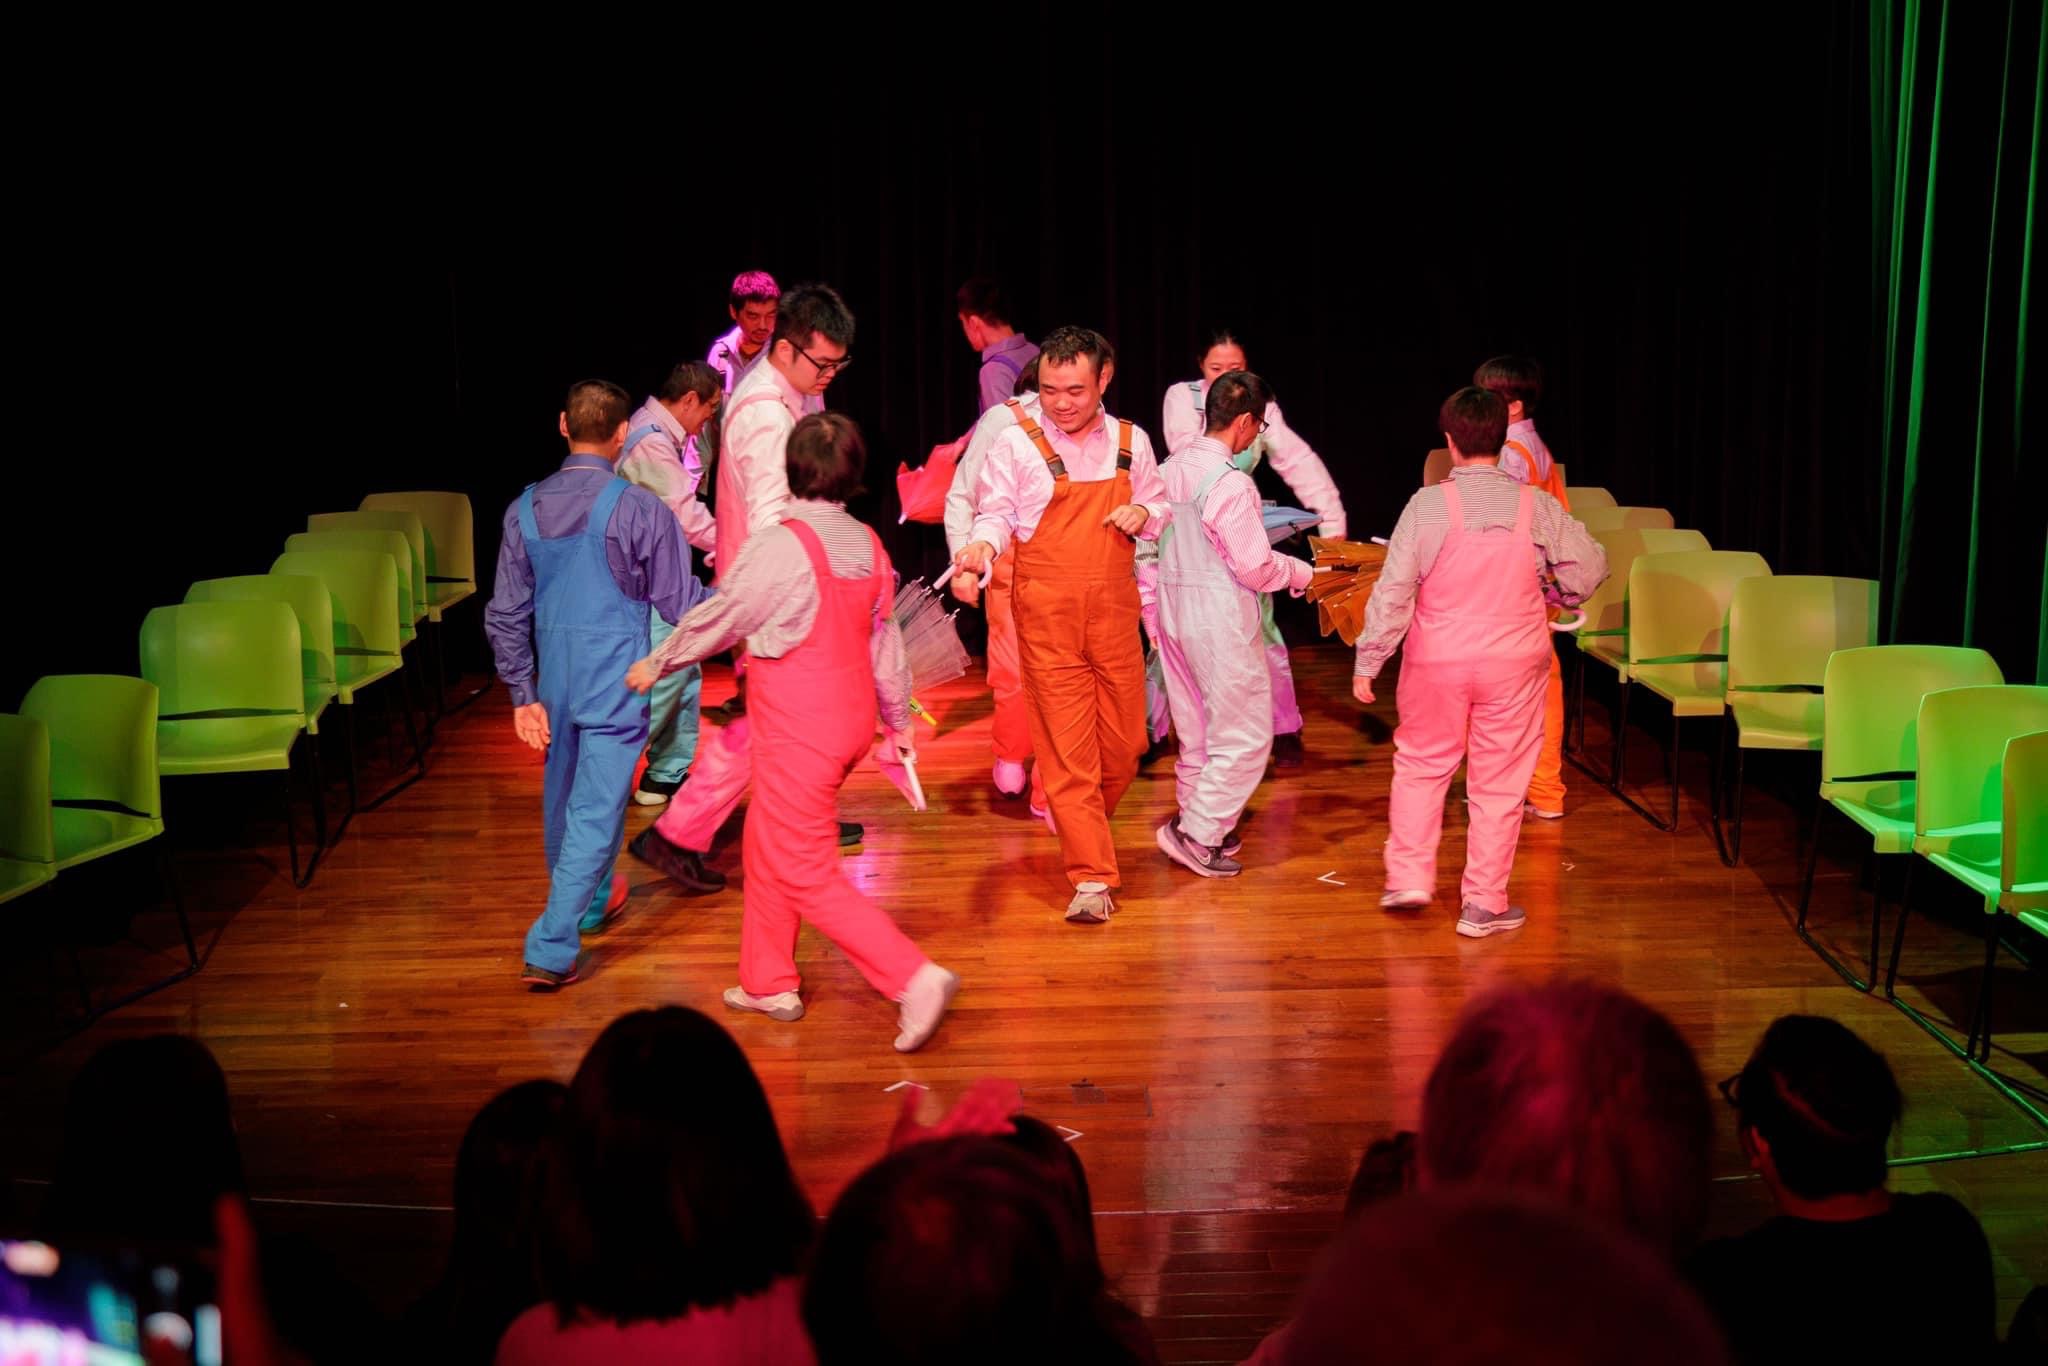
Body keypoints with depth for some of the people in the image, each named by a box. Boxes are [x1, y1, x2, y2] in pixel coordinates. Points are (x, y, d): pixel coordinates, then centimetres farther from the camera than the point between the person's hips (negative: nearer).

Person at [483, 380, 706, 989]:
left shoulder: (525, 509, 0)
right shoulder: (639, 509, -14)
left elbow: (506, 616, 3)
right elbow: (682, 606, -8)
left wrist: (524, 695, 10)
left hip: (555, 682, 6)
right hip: (616, 683, -5)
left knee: (563, 796, 23)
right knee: (596, 811, -3)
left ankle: (590, 900, 45)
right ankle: (550, 950, -8)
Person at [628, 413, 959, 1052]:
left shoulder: (779, 546, -20)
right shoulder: (868, 544, 3)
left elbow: (716, 619, -9)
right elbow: (885, 640, 11)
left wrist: (655, 664, 8)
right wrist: (898, 720, 23)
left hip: (799, 735, -8)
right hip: (850, 721, 8)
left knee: (808, 877, -1)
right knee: (766, 846, 21)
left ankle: (914, 977, -8)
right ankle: (767, 981, 30)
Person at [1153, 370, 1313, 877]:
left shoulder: (1172, 468, 4)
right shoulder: (1231, 484, -20)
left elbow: (1158, 543, 10)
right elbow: (1254, 567, -18)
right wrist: (1306, 574, -1)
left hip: (1175, 613, 8)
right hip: (1221, 621, -8)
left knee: (1196, 731, 18)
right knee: (1245, 736, 2)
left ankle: (1198, 828, 26)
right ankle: (1197, 832, 1)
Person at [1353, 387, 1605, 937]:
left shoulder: (1427, 505, -11)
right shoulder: (1536, 506, -7)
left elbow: (1393, 592, -10)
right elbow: (1590, 568, -3)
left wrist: (1367, 663, -1)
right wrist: (1558, 599, 19)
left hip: (1437, 660, -1)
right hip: (1514, 662, 1)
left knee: (1420, 766, 20)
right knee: (1499, 783, 9)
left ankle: (1409, 877, 21)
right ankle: (1483, 905, 15)